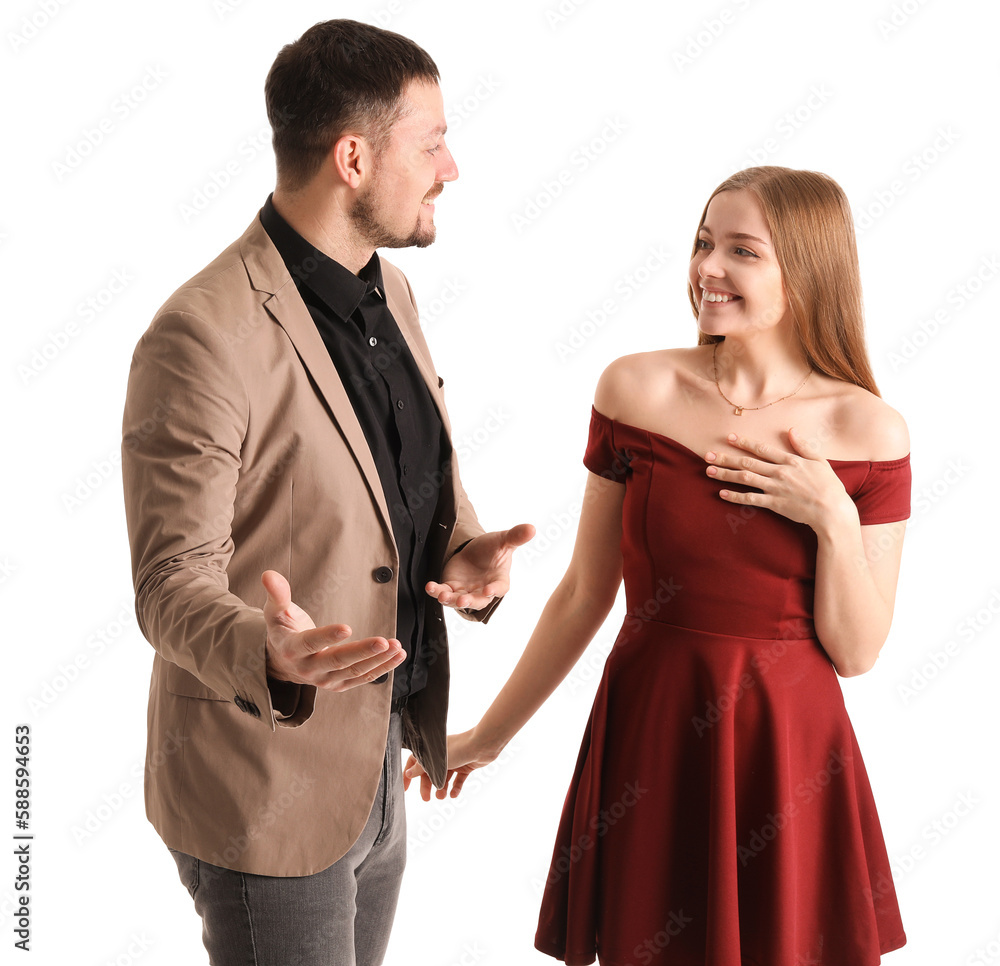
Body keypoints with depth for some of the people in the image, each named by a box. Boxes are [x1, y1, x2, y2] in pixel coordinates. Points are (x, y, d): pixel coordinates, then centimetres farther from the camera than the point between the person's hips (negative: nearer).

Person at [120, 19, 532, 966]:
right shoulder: (201, 338, -24)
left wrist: (467, 552, -8)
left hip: (377, 761, 8)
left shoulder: (387, 288, 4)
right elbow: (172, 585, -22)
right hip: (266, 789, -8)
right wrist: (274, 659, -42)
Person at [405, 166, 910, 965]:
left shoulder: (869, 433, -7)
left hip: (788, 751, 0)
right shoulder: (636, 390, -5)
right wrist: (492, 734, 8)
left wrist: (834, 518, -18)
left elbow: (856, 652, -4)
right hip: (650, 741, 1)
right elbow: (586, 592, 3)